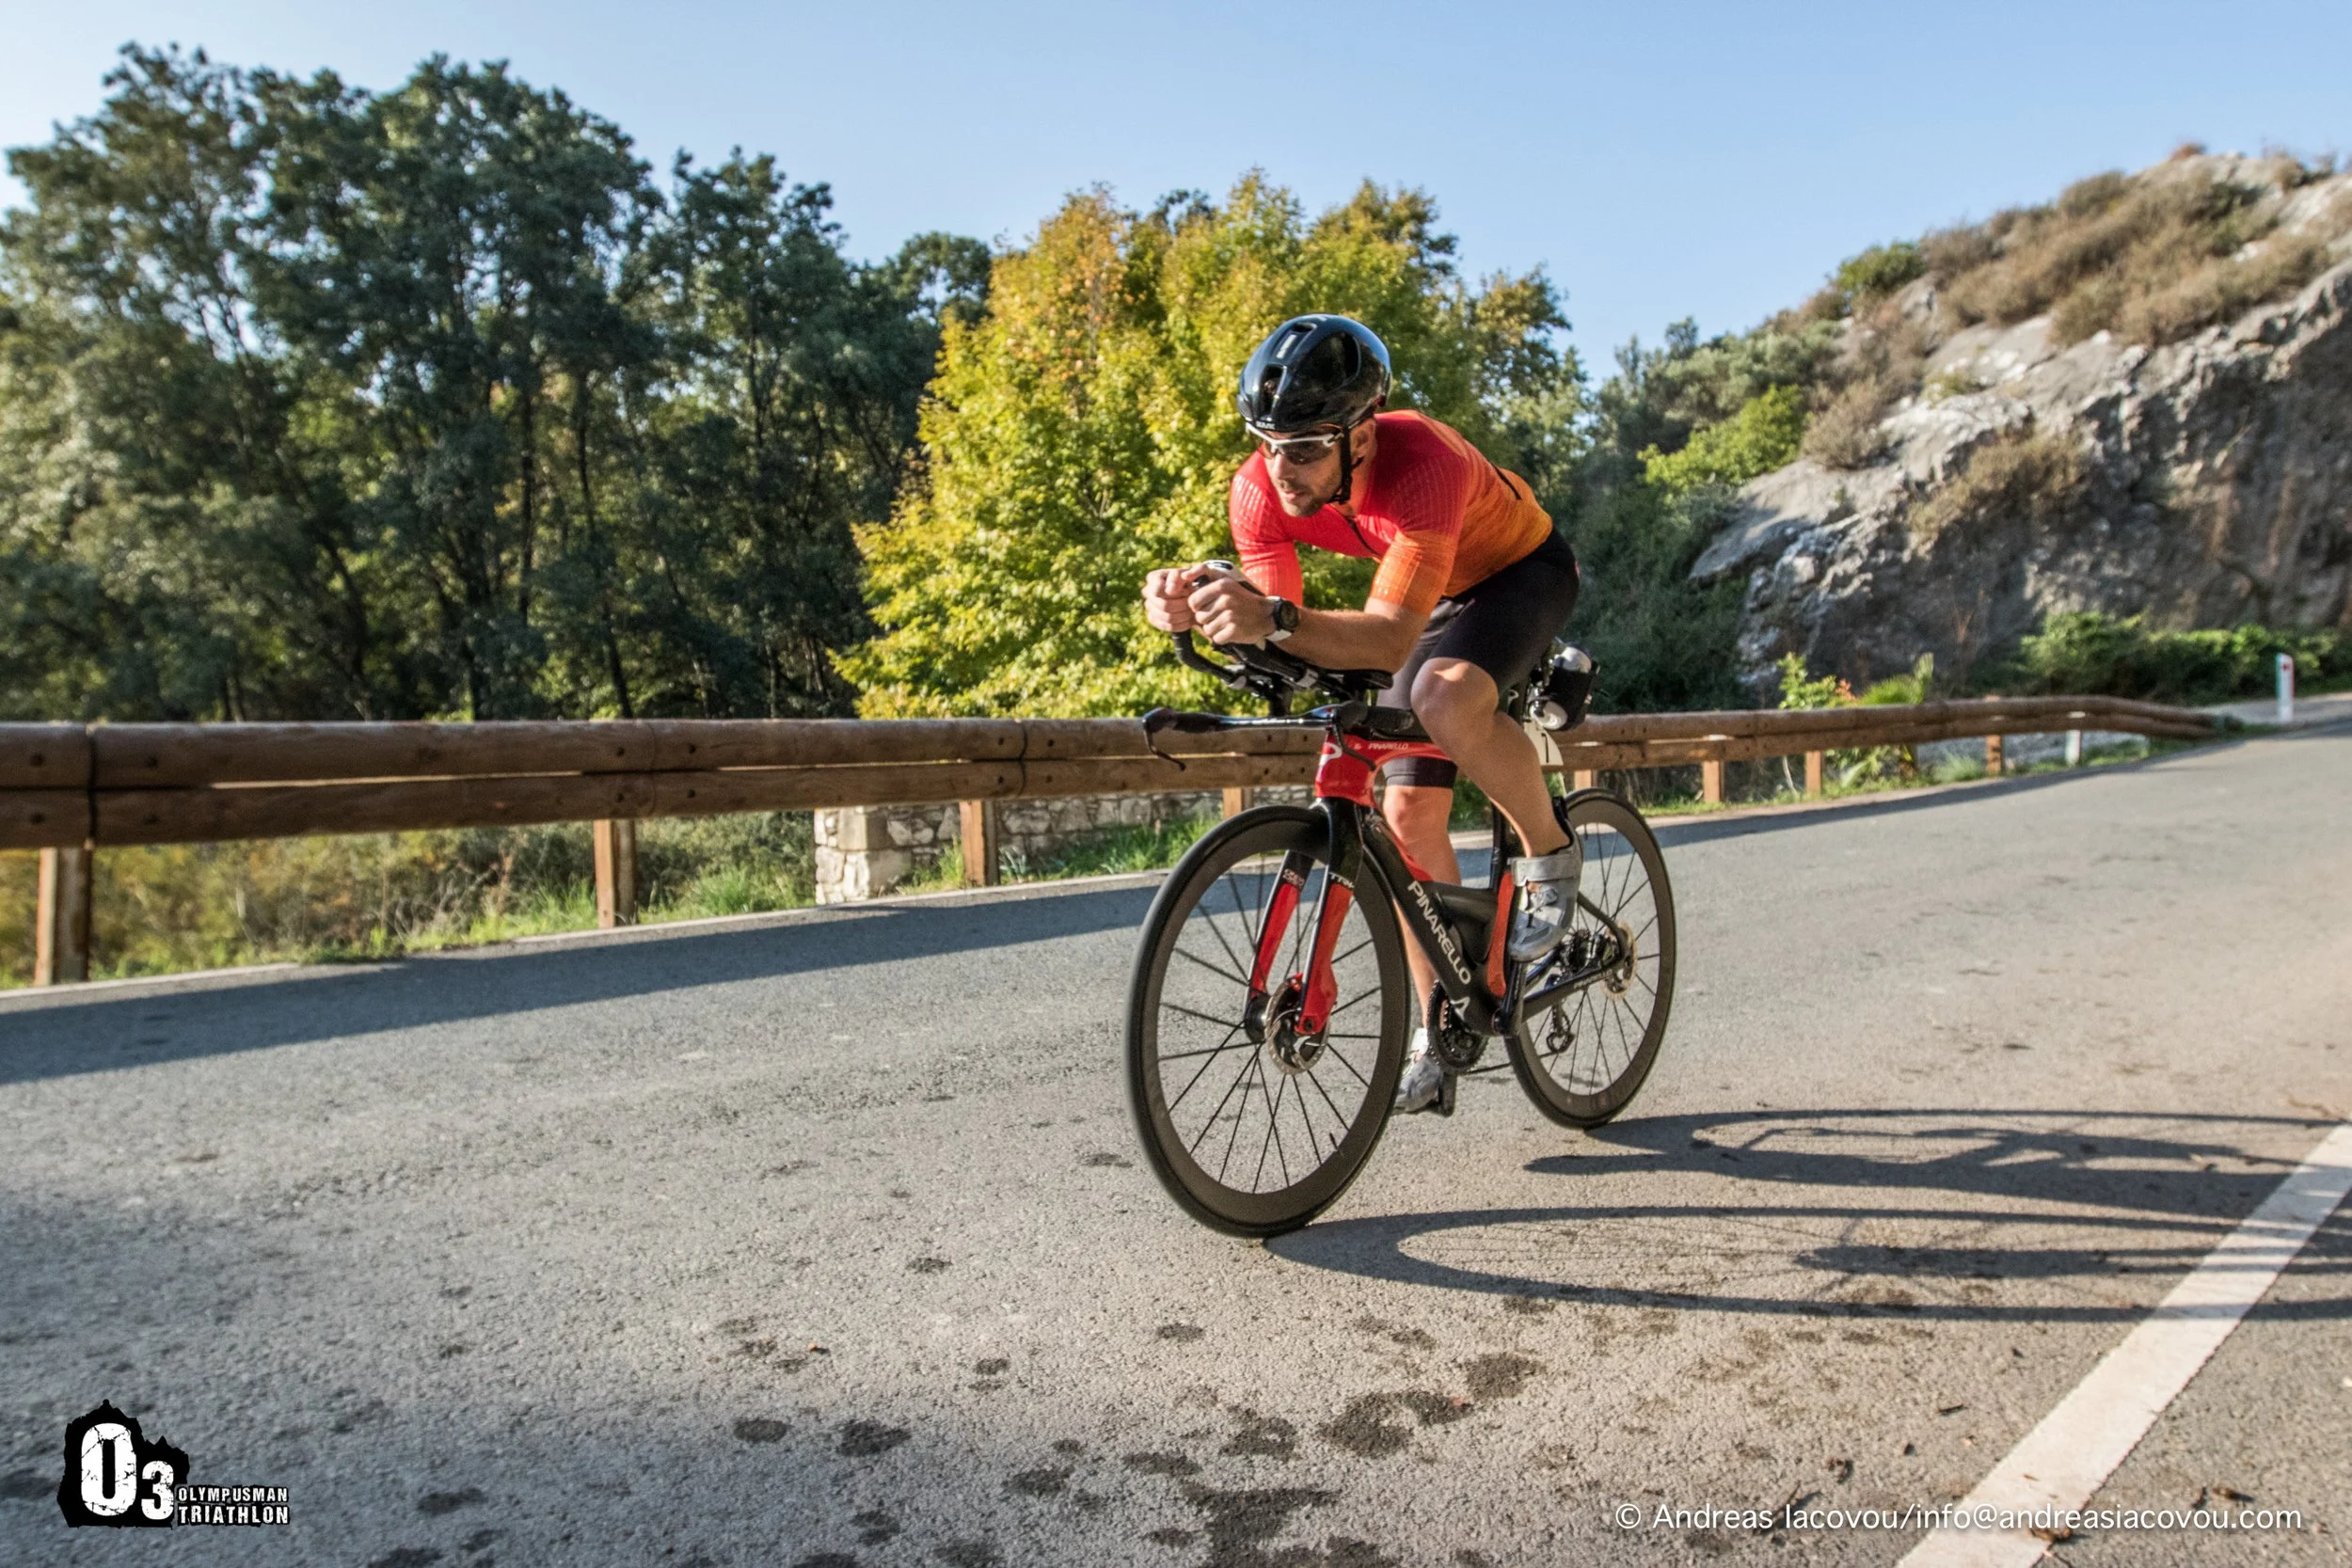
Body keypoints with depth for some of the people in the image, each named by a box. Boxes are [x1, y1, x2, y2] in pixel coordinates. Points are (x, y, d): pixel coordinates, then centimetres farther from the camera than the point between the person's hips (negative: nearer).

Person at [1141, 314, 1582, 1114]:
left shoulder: (1422, 465, -41)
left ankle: (1549, 854, -8)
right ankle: (1441, 1035, 12)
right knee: (1409, 814, -1)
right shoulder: (1261, 490, -24)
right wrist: (1204, 606, -43)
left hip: (1522, 570, -5)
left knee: (1447, 699, -38)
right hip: (1437, 592, 6)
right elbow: (1283, 633, -24)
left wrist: (1276, 621, -63)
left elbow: (1390, 637, -48)